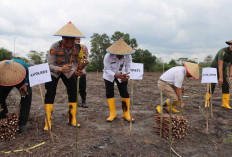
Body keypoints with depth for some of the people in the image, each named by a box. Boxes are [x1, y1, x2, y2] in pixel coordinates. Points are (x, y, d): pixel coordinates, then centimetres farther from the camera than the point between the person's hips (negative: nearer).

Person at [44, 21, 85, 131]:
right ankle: (48, 122, 1)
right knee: (50, 94, -11)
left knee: (73, 93, -3)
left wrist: (76, 71, -28)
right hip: (53, 72, -3)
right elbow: (50, 65, -26)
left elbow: (76, 62, -6)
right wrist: (60, 69, -46)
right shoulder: (55, 47, -27)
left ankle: (72, 120, 12)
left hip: (68, 72, 3)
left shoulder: (78, 48, -17)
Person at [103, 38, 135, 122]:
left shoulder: (128, 57, -24)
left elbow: (128, 69, -14)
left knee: (125, 93, -5)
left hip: (121, 75, 1)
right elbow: (107, 70, -26)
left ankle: (126, 114, 6)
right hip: (109, 76, -1)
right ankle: (112, 113, 9)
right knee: (109, 93, -3)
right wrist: (115, 75, -46)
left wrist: (126, 76, -37)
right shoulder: (108, 56, -30)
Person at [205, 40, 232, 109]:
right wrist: (221, 78, -30)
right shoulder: (223, 51, -24)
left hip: (223, 70, 7)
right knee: (211, 86, -10)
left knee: (226, 86, -1)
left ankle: (225, 104, 5)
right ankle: (207, 103, -4)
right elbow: (220, 65, -28)